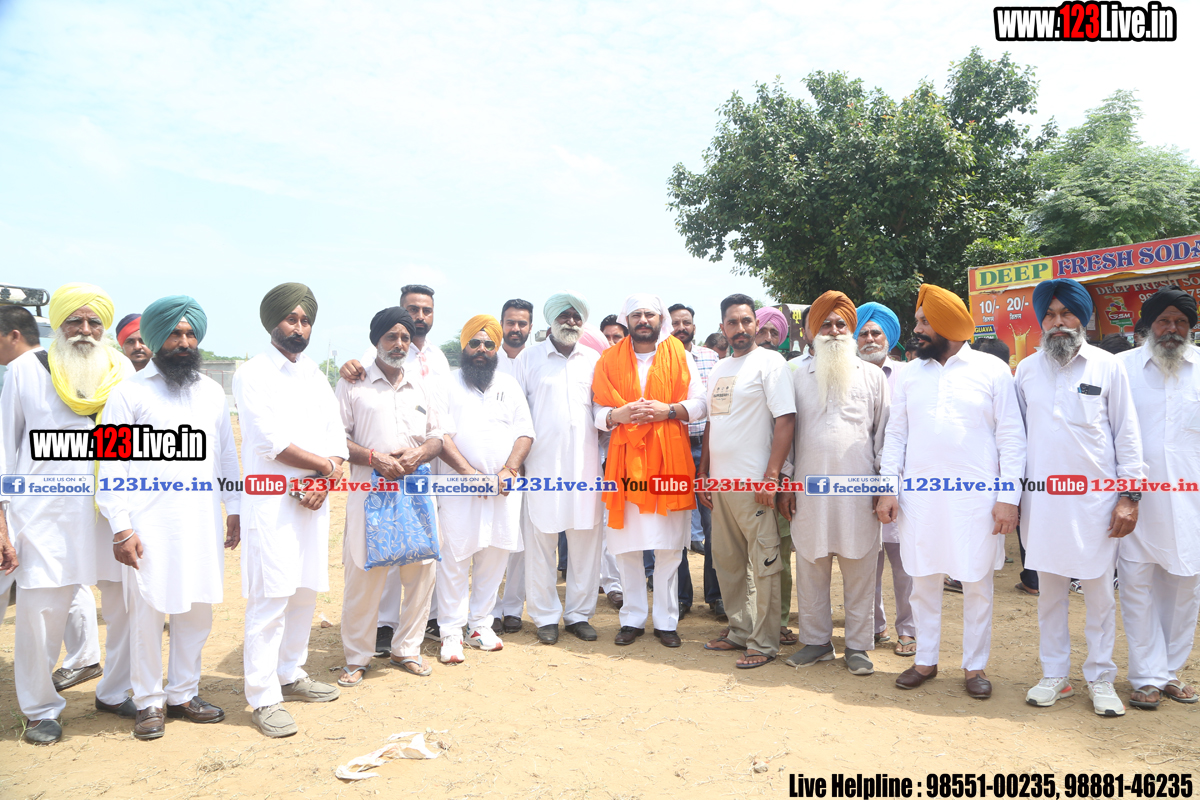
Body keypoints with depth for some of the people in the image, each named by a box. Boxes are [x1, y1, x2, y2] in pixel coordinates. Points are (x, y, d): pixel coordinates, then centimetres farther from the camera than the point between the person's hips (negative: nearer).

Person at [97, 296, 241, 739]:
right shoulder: (129, 392, -2)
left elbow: (226, 453, 15)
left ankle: (184, 693, 25)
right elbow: (112, 464, -5)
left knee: (197, 611, 10)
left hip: (203, 520, 4)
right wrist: (121, 528, -10)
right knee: (146, 612, 3)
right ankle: (149, 701, 20)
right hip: (150, 524, -4)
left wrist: (235, 508, 11)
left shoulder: (211, 391, 12)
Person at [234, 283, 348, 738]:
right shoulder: (253, 374, -4)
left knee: (305, 593, 12)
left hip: (313, 502, 6)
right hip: (271, 503, -6)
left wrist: (325, 480, -8)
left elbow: (336, 440, 10)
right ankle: (263, 699, 5)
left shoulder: (316, 377, 15)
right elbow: (271, 442, -15)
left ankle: (291, 675, 28)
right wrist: (325, 464, -7)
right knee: (270, 599, -5)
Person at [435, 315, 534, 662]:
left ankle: (480, 624, 21)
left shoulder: (509, 385, 14)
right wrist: (468, 471, -15)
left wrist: (509, 470, -7)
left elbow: (525, 432, 8)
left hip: (503, 489, 3)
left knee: (494, 558, 7)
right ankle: (451, 633, 6)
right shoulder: (449, 384, 3)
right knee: (454, 558, -4)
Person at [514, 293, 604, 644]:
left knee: (586, 536, 3)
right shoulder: (529, 358, 7)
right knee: (540, 538, -1)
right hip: (542, 462, -2)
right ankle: (546, 616, 13)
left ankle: (579, 613, 16)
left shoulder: (594, 360, 14)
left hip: (585, 462, 2)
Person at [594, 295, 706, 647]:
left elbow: (700, 403, 4)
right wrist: (619, 414, -12)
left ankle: (666, 620, 13)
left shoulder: (680, 356, 9)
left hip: (669, 459, -1)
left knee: (669, 545, 1)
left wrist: (668, 410, -12)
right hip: (625, 459, 1)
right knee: (625, 544, 2)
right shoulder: (610, 360, 10)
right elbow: (598, 412, 8)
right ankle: (633, 618, 15)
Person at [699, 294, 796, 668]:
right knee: (727, 562, 14)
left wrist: (771, 476, -18)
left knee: (764, 564, 0)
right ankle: (740, 630, 28)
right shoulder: (718, 369, 16)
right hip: (720, 482, 7)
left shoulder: (769, 361, -5)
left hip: (753, 483, -7)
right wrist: (703, 473, 16)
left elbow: (786, 420, -12)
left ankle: (764, 643, 10)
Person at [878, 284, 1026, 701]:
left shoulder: (992, 370, 0)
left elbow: (1011, 436, -2)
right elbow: (895, 434, 9)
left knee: (977, 583, 7)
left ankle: (975, 665, 23)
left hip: (977, 496, -2)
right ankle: (925, 659, 25)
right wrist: (887, 488, 1)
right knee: (923, 580, 10)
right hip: (919, 497, 3)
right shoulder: (909, 374, 9)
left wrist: (1008, 496, -8)